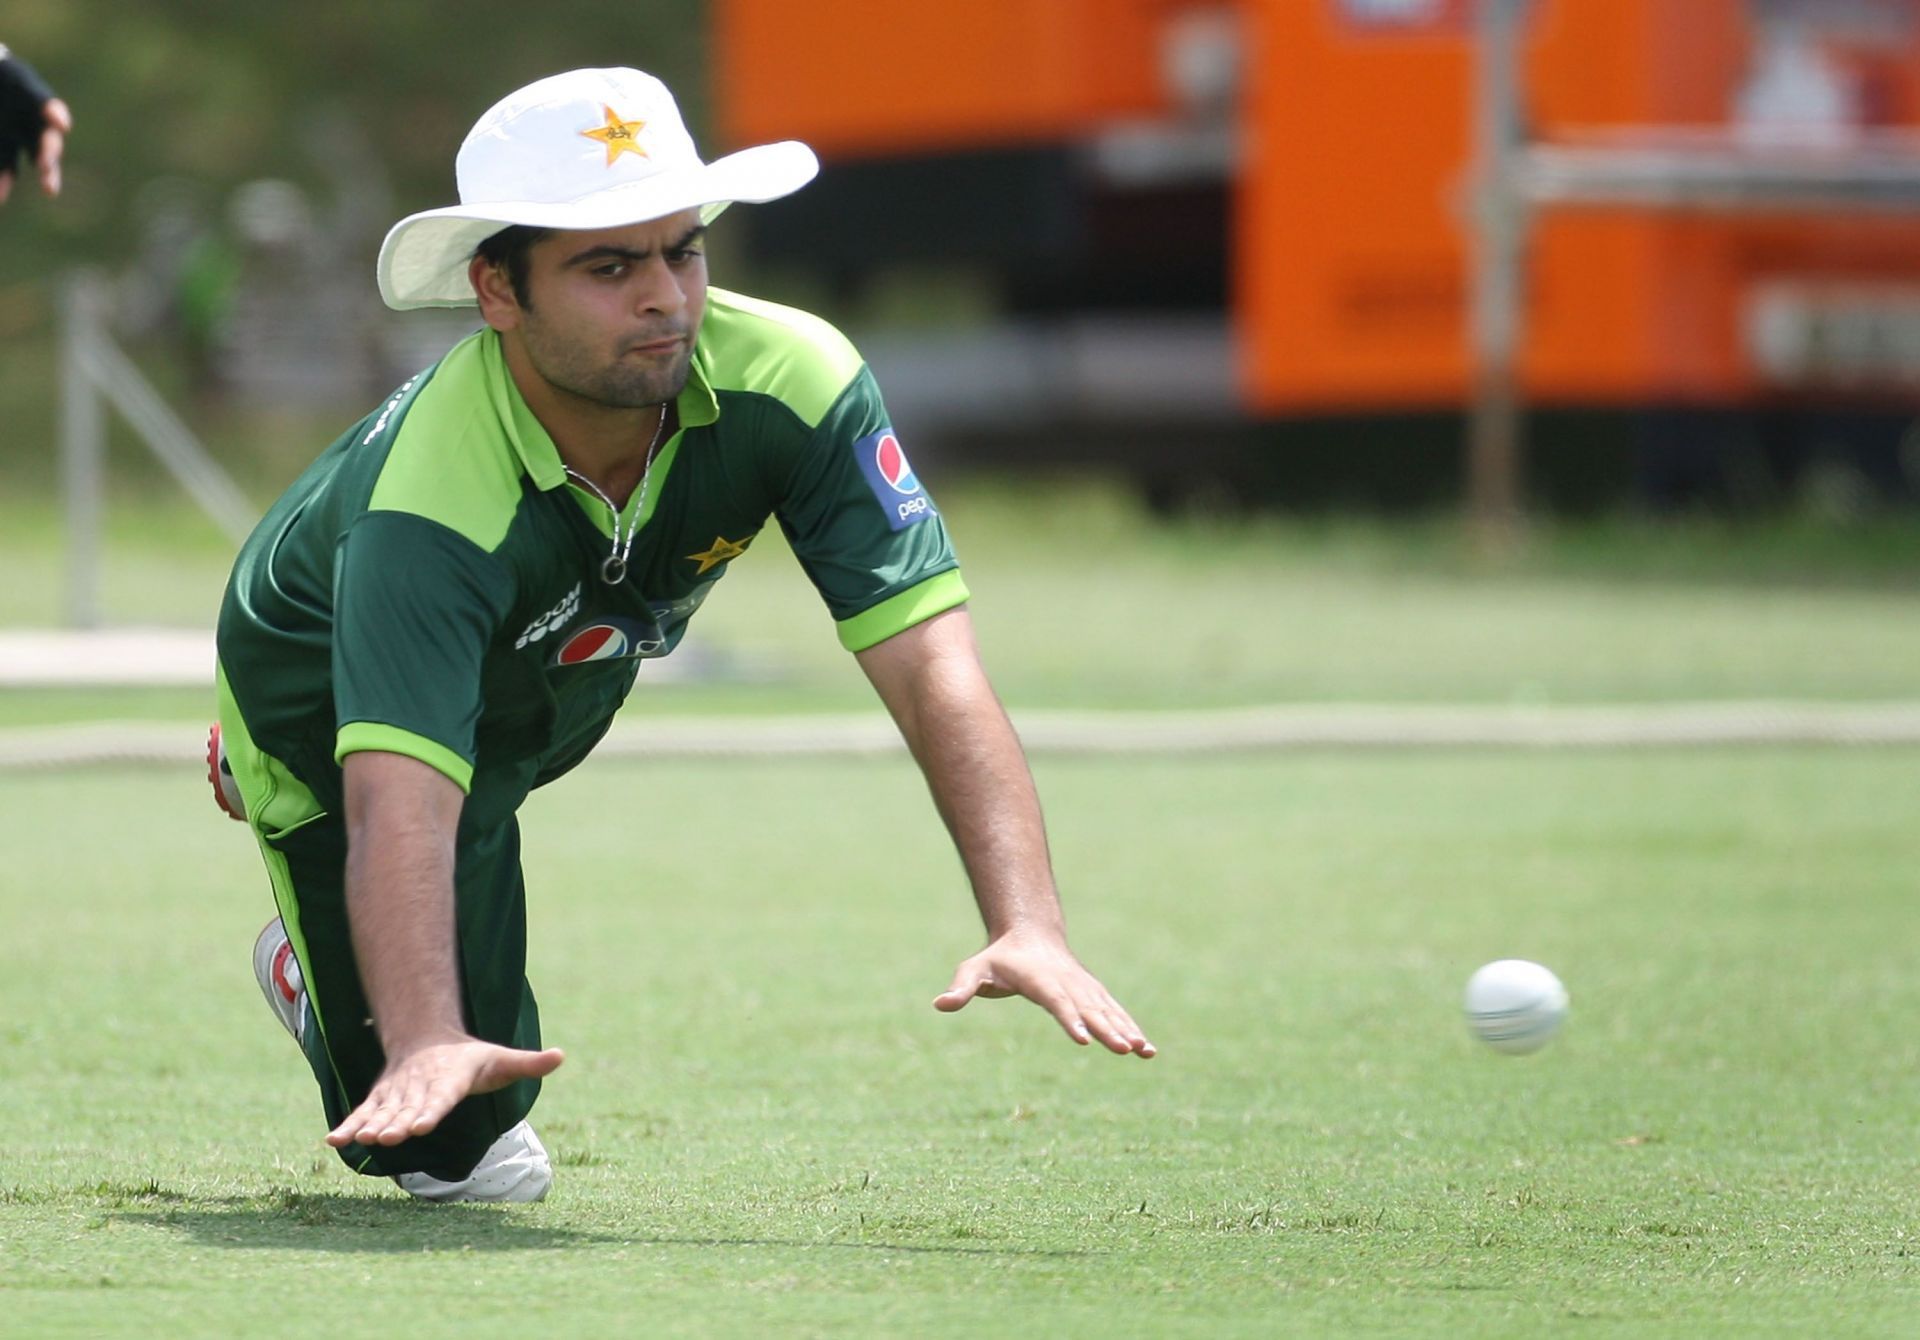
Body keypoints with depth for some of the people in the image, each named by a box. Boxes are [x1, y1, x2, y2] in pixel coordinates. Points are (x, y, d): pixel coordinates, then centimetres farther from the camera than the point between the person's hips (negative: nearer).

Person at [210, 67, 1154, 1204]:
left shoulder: (792, 381, -35)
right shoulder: (437, 504, -46)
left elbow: (931, 671, -41)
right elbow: (399, 806, -56)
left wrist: (1029, 930, -55)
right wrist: (425, 1045, -74)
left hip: (548, 697, 5)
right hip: (329, 714, -4)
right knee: (454, 1144, -4)